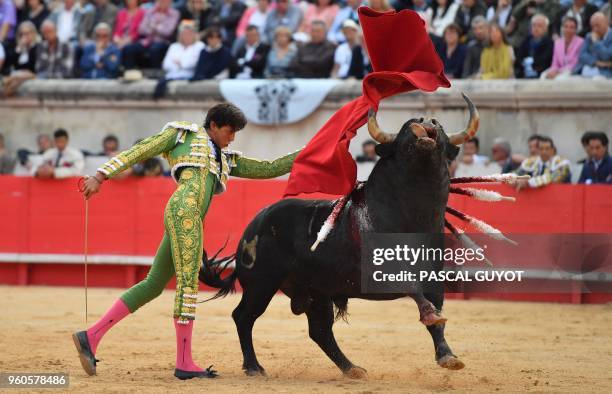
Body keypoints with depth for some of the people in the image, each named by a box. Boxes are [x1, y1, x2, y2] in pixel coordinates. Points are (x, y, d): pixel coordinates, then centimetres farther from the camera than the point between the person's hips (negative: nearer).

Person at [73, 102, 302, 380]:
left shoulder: (227, 160, 32)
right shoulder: (184, 134, 13)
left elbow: (268, 169, 33)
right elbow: (140, 151, 7)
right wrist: (101, 176, -2)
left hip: (190, 221, 9)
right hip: (183, 210, -9)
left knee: (154, 285, 7)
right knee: (188, 281, -11)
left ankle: (92, 336, 8)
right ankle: (184, 363, -11)